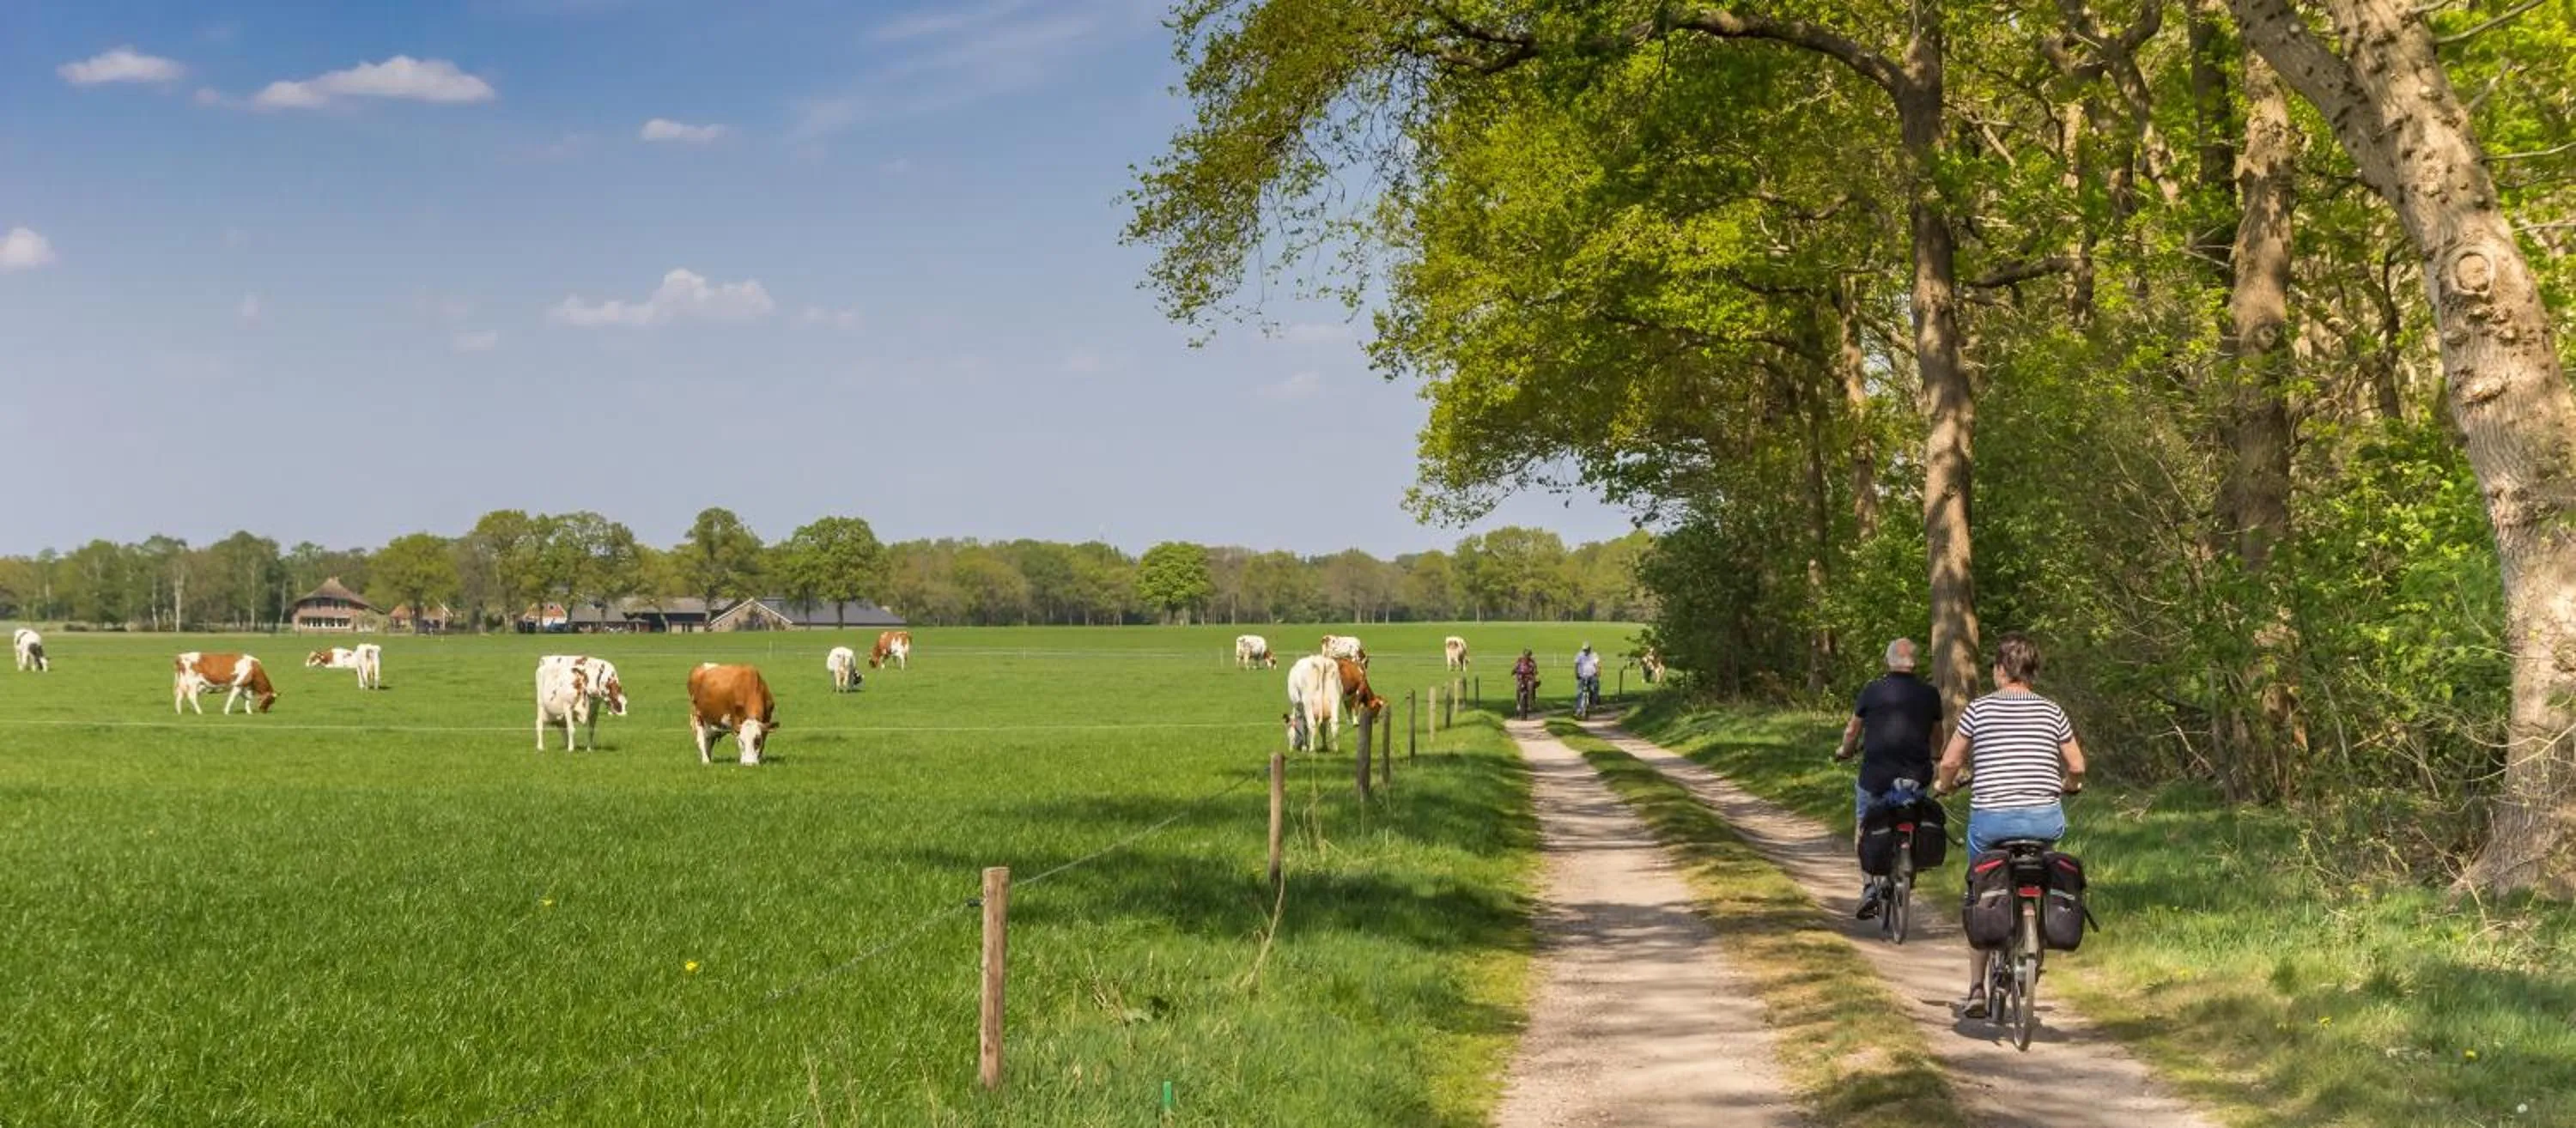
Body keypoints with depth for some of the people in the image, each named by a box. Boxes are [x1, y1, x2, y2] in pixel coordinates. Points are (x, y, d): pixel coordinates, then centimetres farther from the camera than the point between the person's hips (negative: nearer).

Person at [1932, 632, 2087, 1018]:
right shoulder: (2051, 711, 4)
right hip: (2045, 819, 1)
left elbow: (1949, 762, 0)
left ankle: (1976, 989, 10)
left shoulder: (1979, 709, -1)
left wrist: (1943, 785, 22)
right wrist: (2069, 786, 30)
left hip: (1990, 819, -1)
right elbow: (2076, 766, 8)